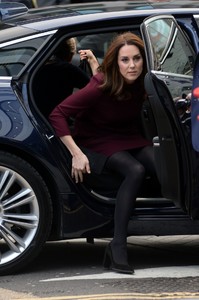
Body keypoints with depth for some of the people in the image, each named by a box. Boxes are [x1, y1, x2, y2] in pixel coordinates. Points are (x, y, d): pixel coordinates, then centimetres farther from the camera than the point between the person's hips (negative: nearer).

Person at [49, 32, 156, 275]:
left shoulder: (141, 82, -8)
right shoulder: (102, 86, -23)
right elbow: (57, 115, -23)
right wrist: (76, 154, -27)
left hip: (129, 139, 5)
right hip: (97, 143, -5)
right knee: (135, 171, -34)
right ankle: (118, 246, -37)